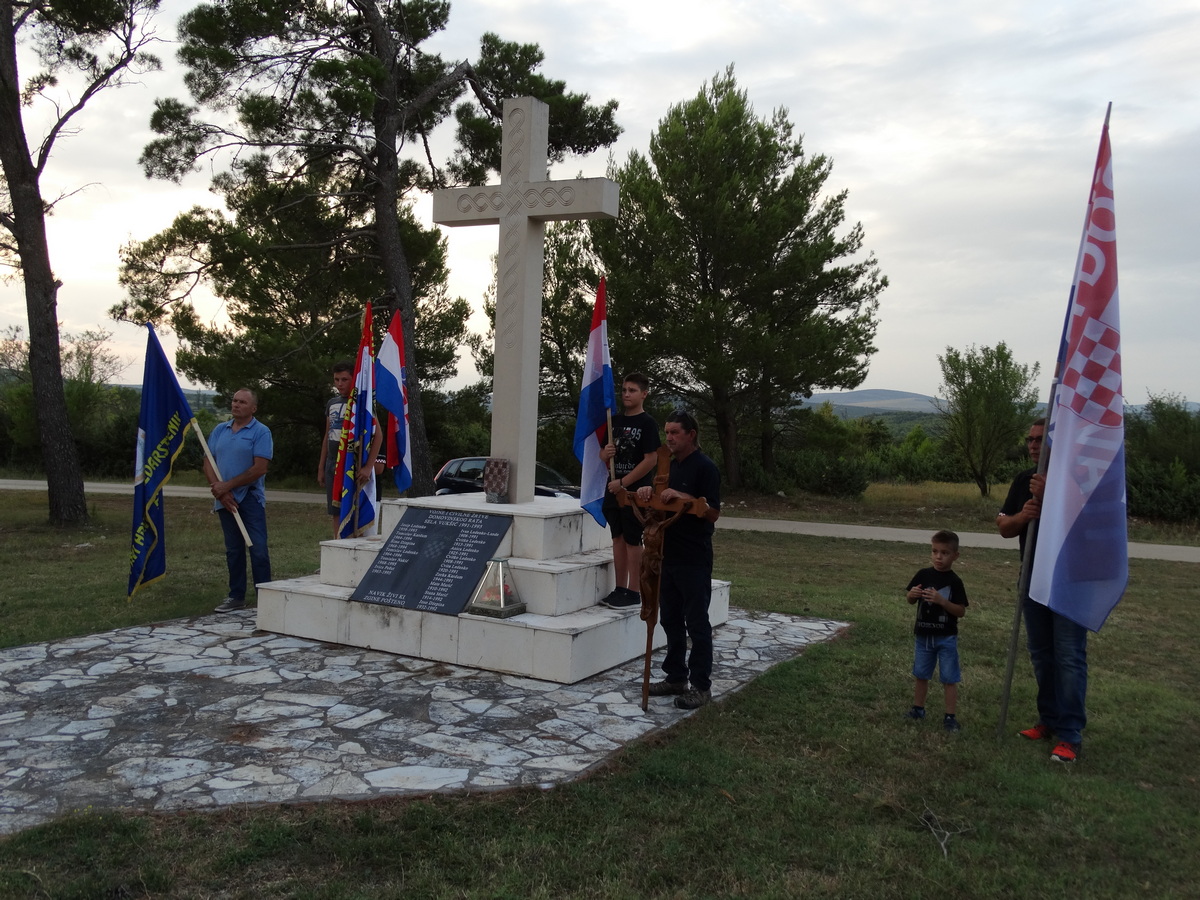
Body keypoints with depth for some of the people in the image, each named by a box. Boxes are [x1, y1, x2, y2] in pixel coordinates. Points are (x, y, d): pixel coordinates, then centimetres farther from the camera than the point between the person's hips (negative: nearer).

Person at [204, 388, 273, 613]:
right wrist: (219, 490, -7)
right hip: (225, 500, 5)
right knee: (233, 550, 12)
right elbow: (208, 463, 8)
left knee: (258, 549, -7)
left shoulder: (261, 432, -5)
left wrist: (227, 486, -13)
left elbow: (259, 468, -13)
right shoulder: (220, 430, 12)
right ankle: (236, 597, 20)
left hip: (250, 498, -5)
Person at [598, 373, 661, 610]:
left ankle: (634, 593, 6)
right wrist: (605, 453, -6)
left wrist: (624, 482, -16)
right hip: (614, 489, 7)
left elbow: (651, 460, -15)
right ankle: (620, 589, 20)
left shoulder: (647, 423, -9)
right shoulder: (615, 421, 12)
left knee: (633, 541, -1)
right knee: (618, 538, 11)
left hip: (635, 491, -7)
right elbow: (603, 453, 19)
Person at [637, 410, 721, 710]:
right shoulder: (668, 464, 13)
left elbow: (713, 512, -15)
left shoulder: (705, 468, -11)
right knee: (670, 619, 14)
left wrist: (681, 496, -24)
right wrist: (648, 492, -1)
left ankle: (701, 685, 7)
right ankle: (675, 677, 25)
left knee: (697, 623, -1)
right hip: (668, 555, 8)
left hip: (694, 560, -8)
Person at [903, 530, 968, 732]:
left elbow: (961, 611, -12)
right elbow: (910, 600, 7)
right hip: (923, 635, 4)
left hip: (946, 638, -3)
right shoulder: (923, 575, -2)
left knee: (949, 678, 2)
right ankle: (918, 709, 30)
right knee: (920, 675, 16)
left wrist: (941, 601, -25)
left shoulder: (954, 581, -10)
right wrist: (912, 594, -16)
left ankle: (950, 716, 10)